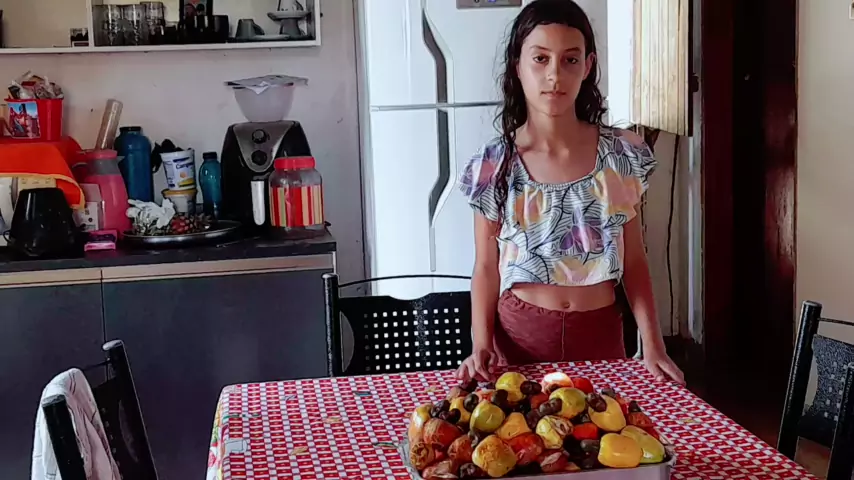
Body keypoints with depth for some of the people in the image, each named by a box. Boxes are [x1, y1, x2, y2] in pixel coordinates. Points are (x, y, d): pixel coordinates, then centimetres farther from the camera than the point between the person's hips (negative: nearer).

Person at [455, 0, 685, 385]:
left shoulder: (622, 156, -5)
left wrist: (652, 344, -6)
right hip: (520, 334, -1)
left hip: (601, 334, 1)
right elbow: (486, 269, -1)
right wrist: (481, 344, -13)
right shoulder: (494, 166, -7)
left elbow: (634, 261, 2)